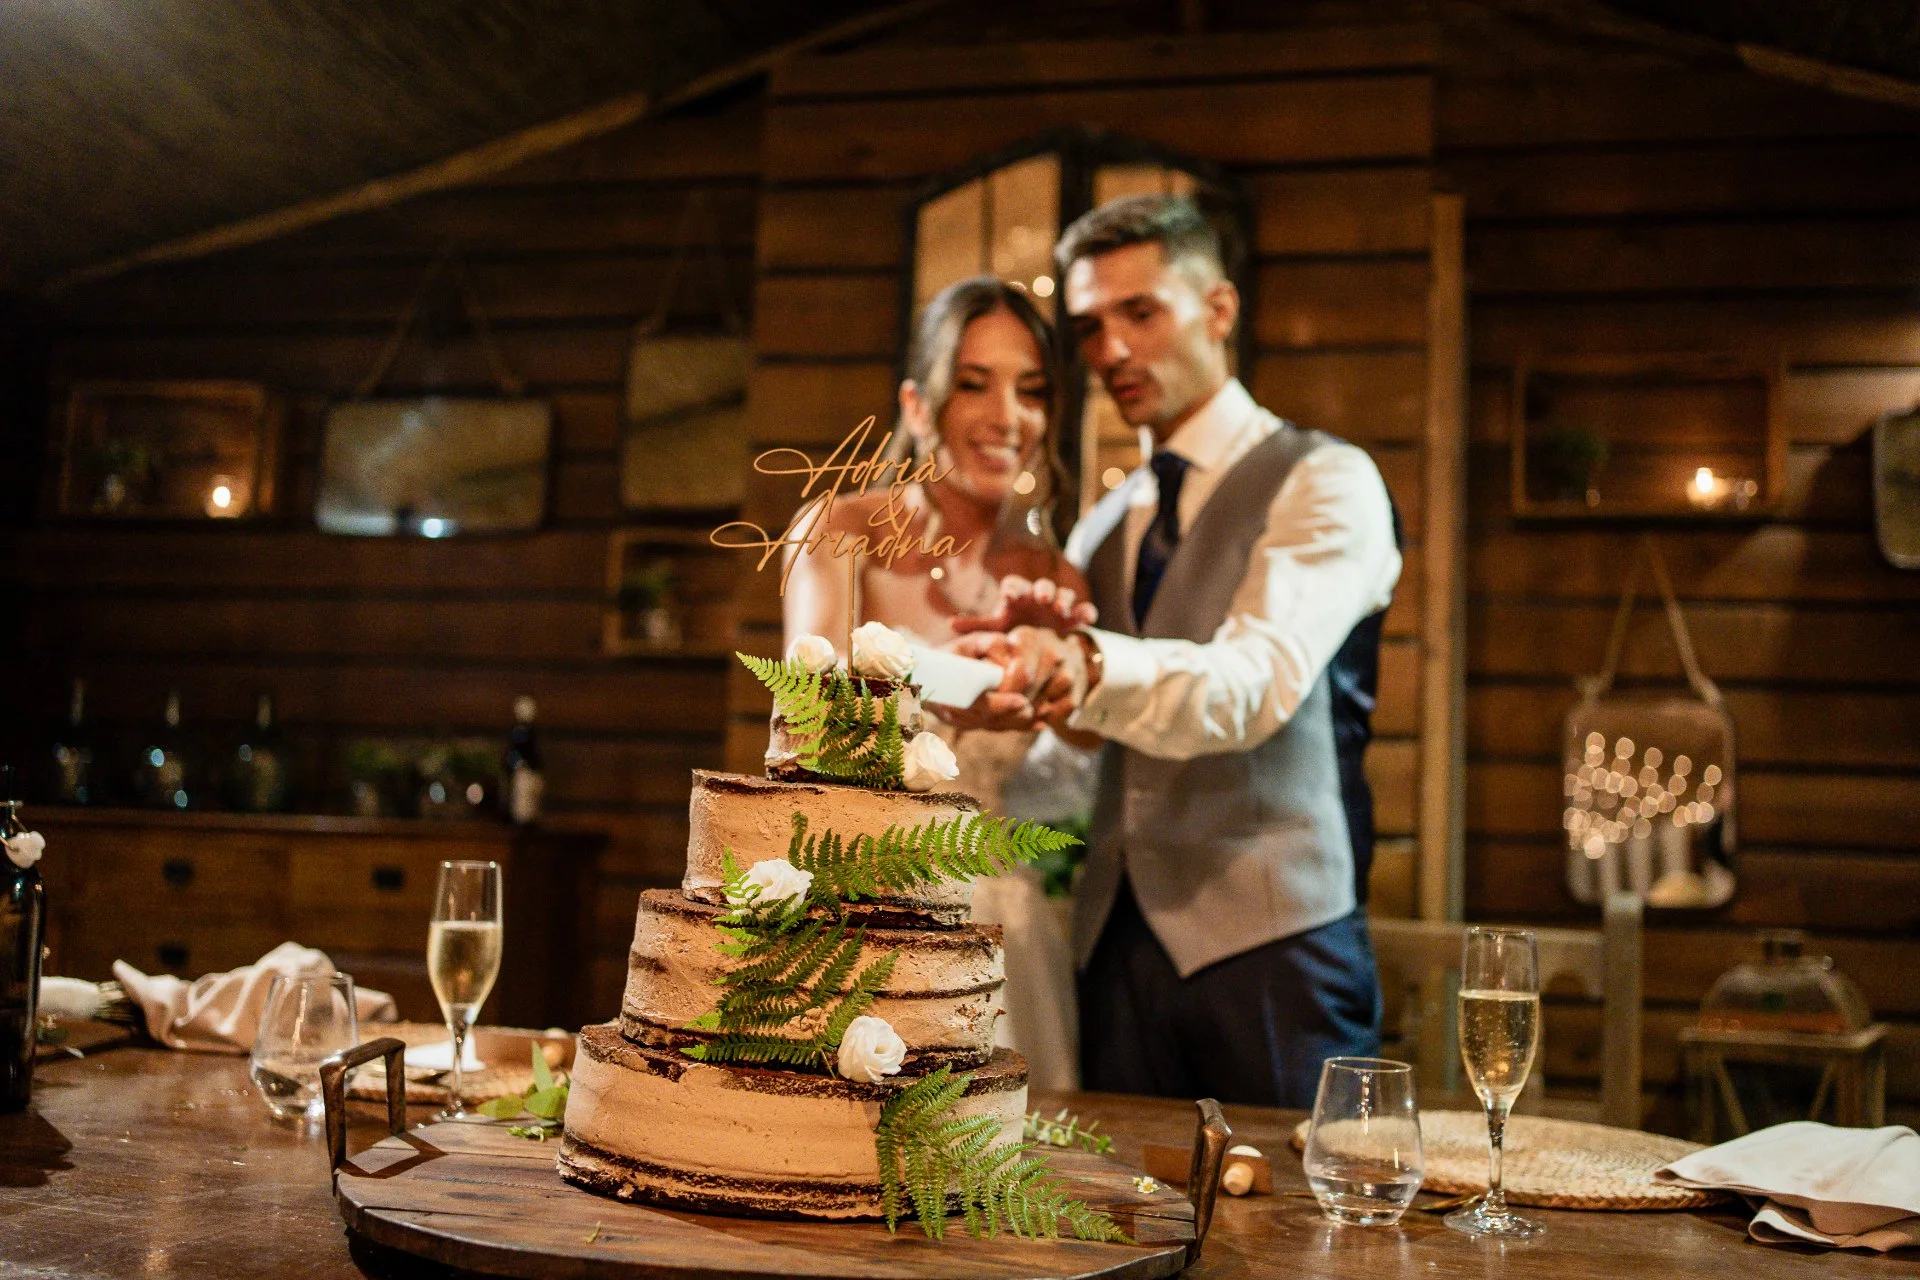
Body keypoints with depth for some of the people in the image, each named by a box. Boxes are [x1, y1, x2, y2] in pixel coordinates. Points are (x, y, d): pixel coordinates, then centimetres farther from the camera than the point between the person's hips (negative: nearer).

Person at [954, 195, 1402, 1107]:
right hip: (1119, 942, 6)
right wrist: (1041, 665, -4)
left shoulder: (1326, 483, -2)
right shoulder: (1103, 527, 17)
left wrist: (1090, 670, -38)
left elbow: (1256, 683, -21)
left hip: (1273, 941, -5)